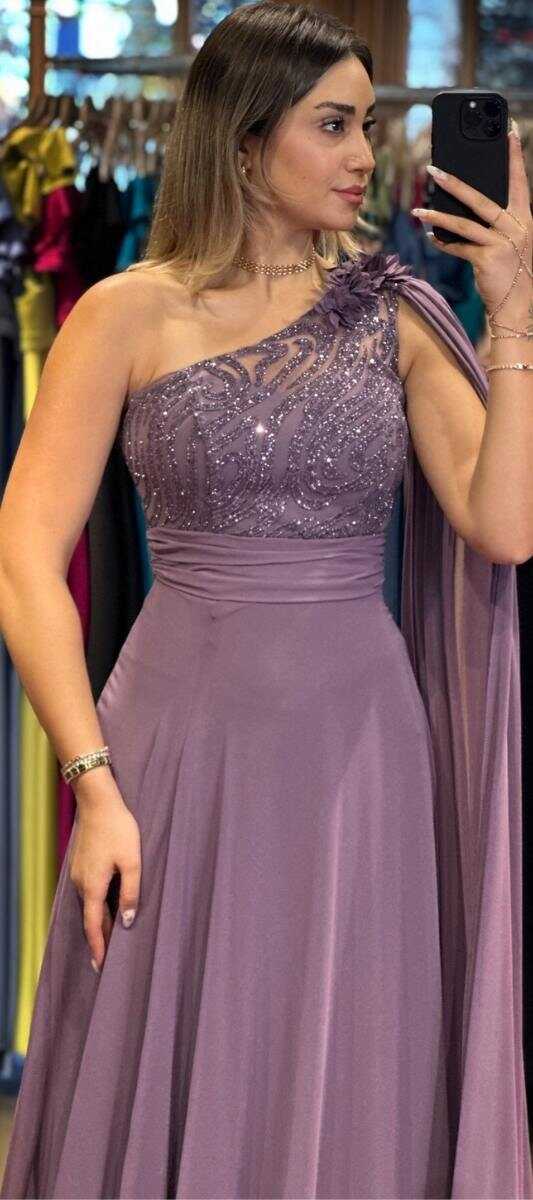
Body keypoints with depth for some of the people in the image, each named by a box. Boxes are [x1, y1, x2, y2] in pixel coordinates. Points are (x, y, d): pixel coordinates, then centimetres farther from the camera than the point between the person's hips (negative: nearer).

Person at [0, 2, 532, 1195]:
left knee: (347, 1102, 8)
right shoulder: (128, 316, -1)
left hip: (360, 747, 2)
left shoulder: (394, 318, 5)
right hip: (185, 739, -2)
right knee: (164, 1091, 7)